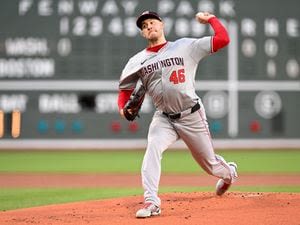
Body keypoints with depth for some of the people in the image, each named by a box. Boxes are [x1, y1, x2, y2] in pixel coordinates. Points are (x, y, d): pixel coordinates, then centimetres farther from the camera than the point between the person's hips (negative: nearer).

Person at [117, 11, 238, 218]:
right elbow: (125, 89, 10)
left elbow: (223, 39, -8)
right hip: (164, 118, 1)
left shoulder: (186, 46, -4)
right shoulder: (137, 61, 3)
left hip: (192, 116, -1)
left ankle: (229, 172, 48)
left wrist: (210, 18, -3)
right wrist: (123, 108, -9)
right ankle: (151, 202, -29)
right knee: (153, 148, -28)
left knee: (209, 163, 11)